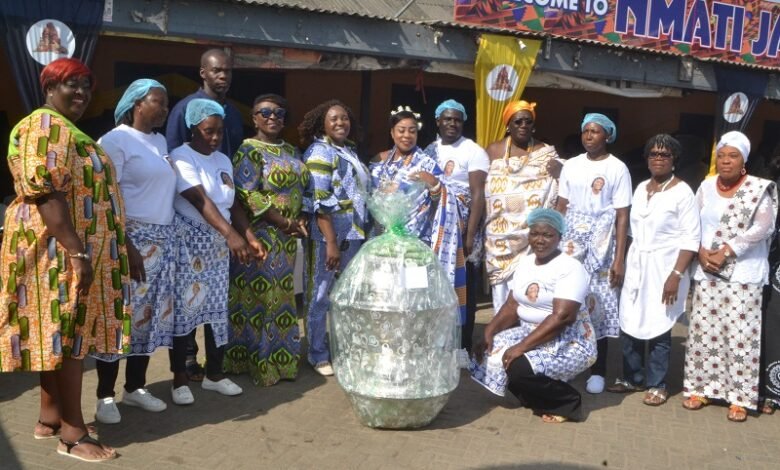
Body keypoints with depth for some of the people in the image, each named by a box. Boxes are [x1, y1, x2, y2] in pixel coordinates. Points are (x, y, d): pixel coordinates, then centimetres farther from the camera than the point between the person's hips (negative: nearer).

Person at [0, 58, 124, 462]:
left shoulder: (67, 129, 20)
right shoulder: (46, 126, -13)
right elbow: (45, 193, -23)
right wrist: (77, 252, -27)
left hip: (65, 251, 10)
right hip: (59, 251, -10)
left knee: (59, 334, 14)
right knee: (68, 334, -5)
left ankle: (49, 418, 24)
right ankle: (72, 434, 3)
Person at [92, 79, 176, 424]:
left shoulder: (161, 142, 16)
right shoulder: (116, 140, -7)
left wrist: (163, 239, 11)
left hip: (163, 239, 7)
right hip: (130, 238, -7)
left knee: (152, 314, 9)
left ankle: (135, 387, 22)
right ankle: (105, 396, 9)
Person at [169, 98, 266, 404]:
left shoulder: (223, 160, 12)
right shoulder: (181, 157, -11)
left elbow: (233, 204, 14)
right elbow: (200, 200, -23)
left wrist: (250, 237, 2)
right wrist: (231, 234, -34)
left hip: (219, 243, 7)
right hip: (189, 241, -6)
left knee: (217, 307, 9)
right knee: (184, 307, -2)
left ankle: (214, 373, 20)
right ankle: (180, 379, 9)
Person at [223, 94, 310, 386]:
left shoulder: (291, 152, 15)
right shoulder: (249, 150, -8)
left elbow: (300, 189, 19)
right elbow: (248, 196, -17)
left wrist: (301, 219, 0)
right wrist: (286, 223, -16)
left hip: (287, 238, 7)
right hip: (259, 236, -7)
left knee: (281, 297, 12)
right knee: (256, 296, -1)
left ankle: (279, 360, 23)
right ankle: (257, 362, 10)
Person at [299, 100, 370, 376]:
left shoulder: (350, 151, 14)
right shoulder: (320, 152, -10)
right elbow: (319, 202, -18)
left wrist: (363, 233, 16)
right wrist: (331, 242, -22)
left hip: (353, 236, 8)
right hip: (328, 237, -8)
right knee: (321, 297, 3)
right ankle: (319, 356, 14)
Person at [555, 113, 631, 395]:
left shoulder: (617, 169, -3)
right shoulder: (571, 166, 8)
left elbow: (622, 217, -5)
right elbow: (561, 208, 10)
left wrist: (619, 260, -9)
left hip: (601, 245, -3)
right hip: (571, 243, 3)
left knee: (598, 304, -1)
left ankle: (598, 370, 10)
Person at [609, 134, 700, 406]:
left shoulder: (682, 191, -8)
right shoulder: (641, 188, 11)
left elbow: (692, 238, -13)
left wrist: (676, 274, -19)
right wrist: (627, 262, 11)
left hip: (663, 267, -6)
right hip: (636, 265, 6)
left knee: (658, 329, -2)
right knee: (629, 326, 6)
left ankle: (657, 385, 14)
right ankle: (633, 378, 22)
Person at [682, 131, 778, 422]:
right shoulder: (706, 187, 8)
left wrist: (726, 253, -15)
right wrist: (702, 253, -9)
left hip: (744, 273, -3)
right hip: (707, 272, 3)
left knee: (741, 335, -2)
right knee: (703, 331, 5)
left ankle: (739, 397, 6)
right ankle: (700, 388, 16)